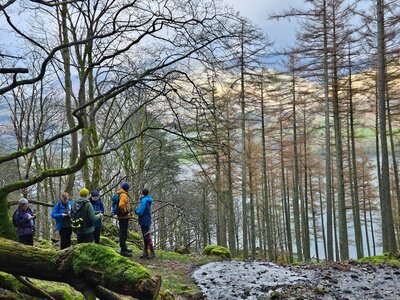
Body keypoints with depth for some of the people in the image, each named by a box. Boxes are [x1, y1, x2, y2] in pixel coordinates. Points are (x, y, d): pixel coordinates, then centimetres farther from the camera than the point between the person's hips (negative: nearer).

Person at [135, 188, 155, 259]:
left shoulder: (144, 201, -18)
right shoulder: (148, 201, 10)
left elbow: (140, 212, -21)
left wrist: (136, 211, -2)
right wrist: (137, 209, 4)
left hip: (145, 222, -9)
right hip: (144, 222, 9)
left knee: (147, 237, -4)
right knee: (145, 237, 13)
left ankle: (152, 253, 1)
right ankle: (145, 252, 18)